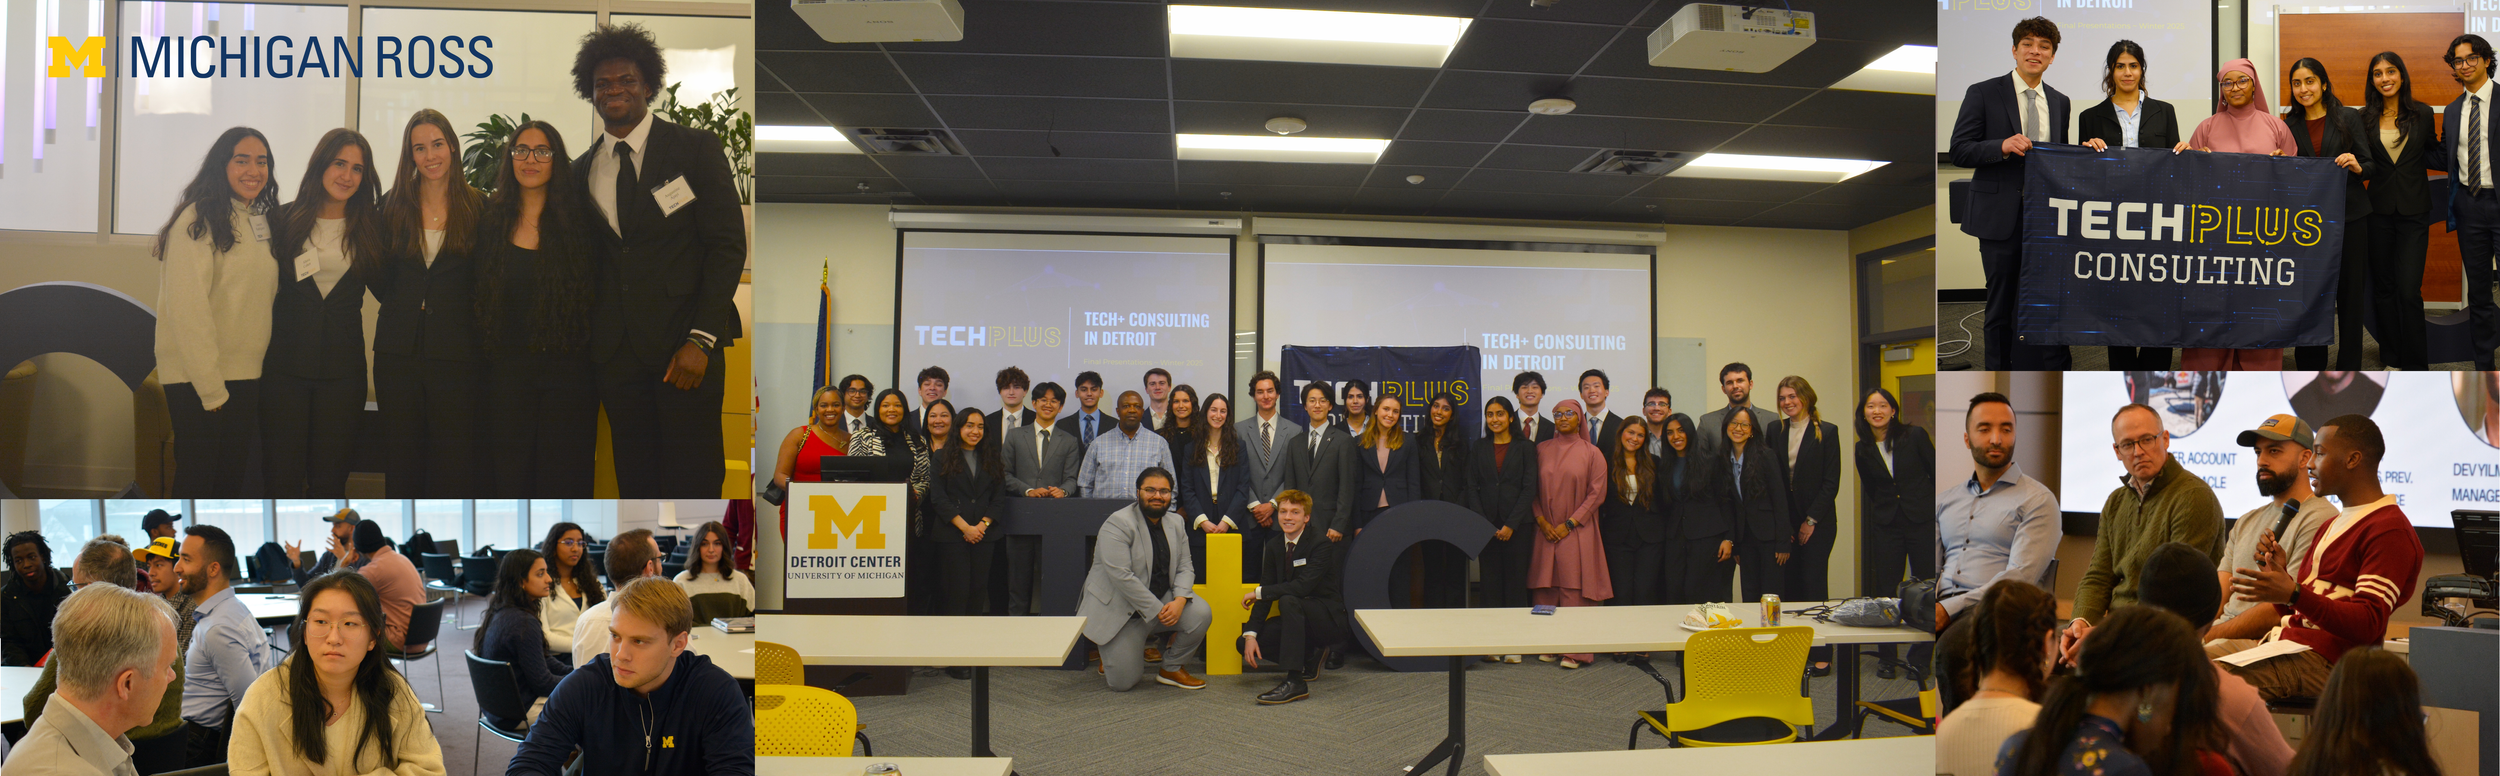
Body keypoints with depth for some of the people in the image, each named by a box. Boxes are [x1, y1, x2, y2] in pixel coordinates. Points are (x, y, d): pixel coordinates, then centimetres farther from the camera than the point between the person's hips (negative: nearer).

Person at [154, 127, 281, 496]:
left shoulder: (261, 221, 13)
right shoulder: (198, 220, -10)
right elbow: (186, 310, -16)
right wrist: (212, 388, -17)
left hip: (246, 377, 7)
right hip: (196, 378, -7)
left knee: (233, 479, 10)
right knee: (196, 479, -4)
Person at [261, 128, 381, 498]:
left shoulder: (371, 227, 5)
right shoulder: (285, 220, 2)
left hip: (342, 368, 1)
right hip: (285, 363, -1)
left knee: (329, 478, 6)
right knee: (282, 474, 1)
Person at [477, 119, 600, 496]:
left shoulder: (581, 221, 2)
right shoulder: (492, 221, 6)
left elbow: (597, 293, 4)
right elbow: (478, 295, 10)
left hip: (569, 368, -1)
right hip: (507, 370, 1)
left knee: (564, 476, 0)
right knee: (508, 477, 4)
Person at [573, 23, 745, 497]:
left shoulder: (696, 148, 0)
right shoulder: (583, 169, 14)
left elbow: (728, 244, -6)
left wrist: (700, 339, -13)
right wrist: (587, 343, 7)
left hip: (684, 346, -4)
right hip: (616, 351, 4)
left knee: (692, 481, -4)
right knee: (634, 481, 7)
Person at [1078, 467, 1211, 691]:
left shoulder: (1176, 524, 4)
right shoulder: (1118, 524, -18)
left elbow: (1184, 567, 3)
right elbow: (1121, 576, -25)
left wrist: (1180, 600, -18)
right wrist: (1157, 610, -24)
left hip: (1162, 600, 6)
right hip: (1119, 611, -6)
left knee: (1201, 613, -20)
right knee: (1122, 682, -13)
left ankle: (1172, 668, 3)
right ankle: (1113, 656, 23)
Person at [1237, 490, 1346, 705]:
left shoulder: (1322, 544, -16)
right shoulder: (1274, 546, 3)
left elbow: (1304, 586, -29)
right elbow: (1266, 592, 0)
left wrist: (1258, 592, -21)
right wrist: (1251, 634, -13)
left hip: (1329, 618, -7)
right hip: (1299, 617, 7)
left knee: (1288, 601, -36)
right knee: (1245, 643, -9)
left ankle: (1295, 681, -40)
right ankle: (1309, 659, 11)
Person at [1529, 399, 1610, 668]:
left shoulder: (1591, 453, 2)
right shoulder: (1542, 450, 9)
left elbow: (1597, 493, -3)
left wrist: (1569, 524, -9)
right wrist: (1541, 520, -5)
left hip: (1577, 532, -3)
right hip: (1546, 532, 3)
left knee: (1574, 589, -6)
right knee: (1545, 589, 1)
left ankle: (1575, 651, -3)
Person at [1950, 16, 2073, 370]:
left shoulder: (2060, 102, 14)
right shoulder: (1983, 94, -1)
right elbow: (1960, 152, -7)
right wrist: (2003, 146, -21)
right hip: (2001, 216, -3)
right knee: (2001, 302, 5)